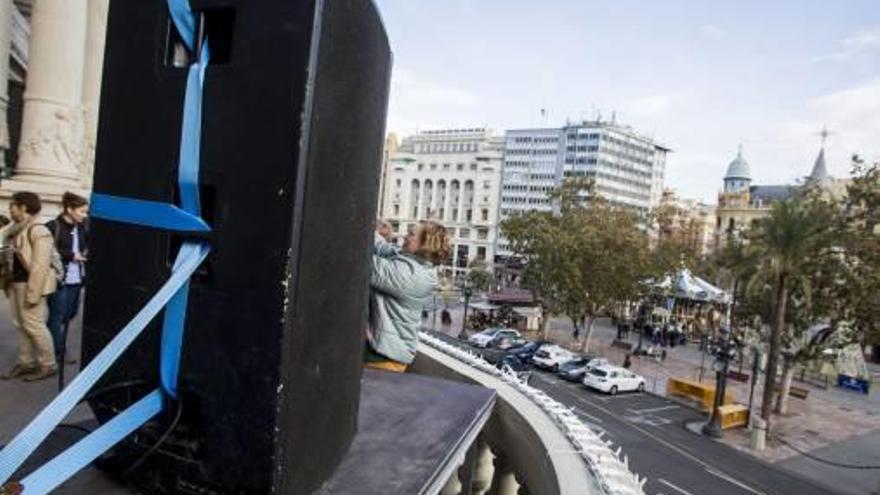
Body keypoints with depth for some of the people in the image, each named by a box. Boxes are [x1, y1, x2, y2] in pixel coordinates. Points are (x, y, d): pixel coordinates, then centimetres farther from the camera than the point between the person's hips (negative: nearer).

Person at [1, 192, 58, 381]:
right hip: (16, 283, 9)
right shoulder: (15, 229, 10)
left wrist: (32, 293, -23)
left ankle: (48, 365, 11)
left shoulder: (38, 231, -18)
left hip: (30, 285, -9)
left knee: (34, 325, -2)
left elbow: (40, 265, -21)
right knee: (21, 325, 15)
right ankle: (26, 362, 27)